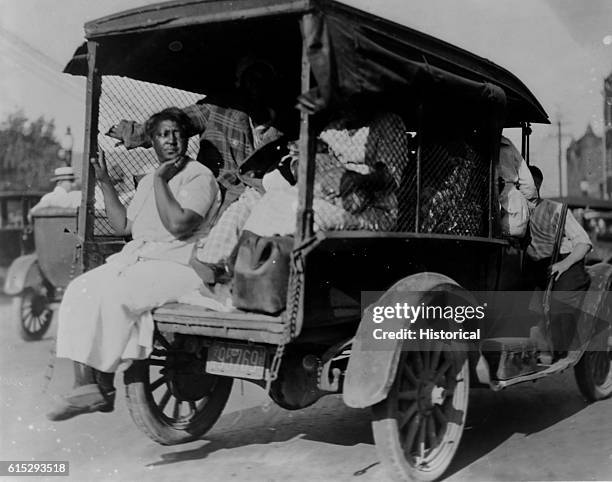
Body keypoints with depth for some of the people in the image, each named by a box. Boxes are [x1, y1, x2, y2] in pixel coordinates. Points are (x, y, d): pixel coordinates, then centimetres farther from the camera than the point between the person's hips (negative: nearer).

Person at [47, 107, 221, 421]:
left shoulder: (199, 177, -4)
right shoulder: (147, 181, 23)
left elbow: (179, 226, -18)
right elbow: (123, 226, 21)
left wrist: (160, 180, -13)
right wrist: (105, 183, 17)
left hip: (178, 265, -8)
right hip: (136, 259, 8)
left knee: (114, 295, -30)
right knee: (80, 290, -15)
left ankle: (104, 387, -19)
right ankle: (83, 382, -18)